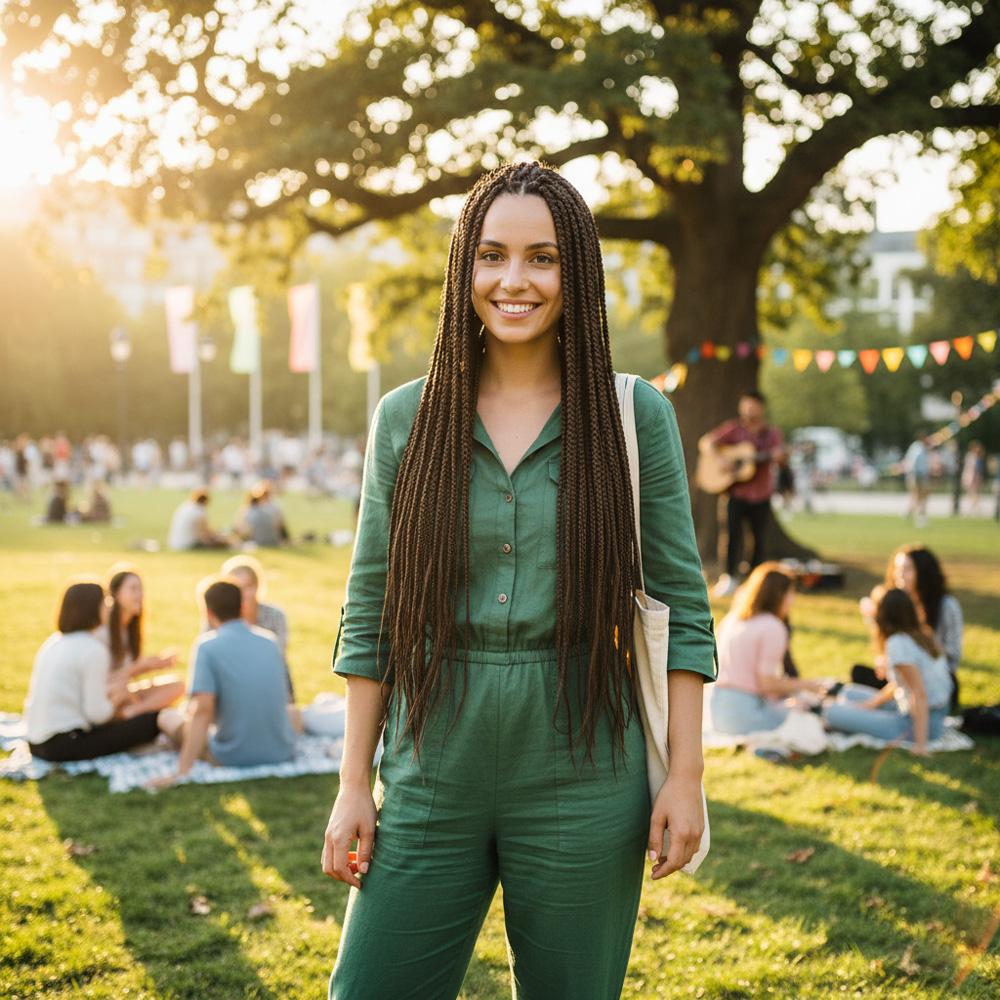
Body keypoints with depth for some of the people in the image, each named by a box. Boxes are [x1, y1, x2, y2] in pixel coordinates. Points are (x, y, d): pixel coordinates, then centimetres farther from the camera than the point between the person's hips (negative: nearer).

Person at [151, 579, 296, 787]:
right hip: (282, 752, 4)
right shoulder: (269, 640, 5)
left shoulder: (207, 645, -13)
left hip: (234, 757, -4)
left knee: (167, 716, 16)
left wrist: (181, 772, -23)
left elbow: (203, 710, -22)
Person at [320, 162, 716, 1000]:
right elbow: (369, 613, 7)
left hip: (582, 783, -1)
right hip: (431, 781, 1)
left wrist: (686, 775, -3)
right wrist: (354, 785, 4)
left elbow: (680, 606, 1)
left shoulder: (635, 417, -1)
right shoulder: (405, 418, 3)